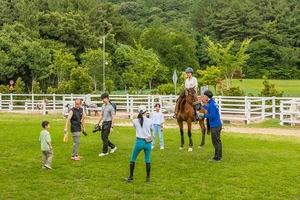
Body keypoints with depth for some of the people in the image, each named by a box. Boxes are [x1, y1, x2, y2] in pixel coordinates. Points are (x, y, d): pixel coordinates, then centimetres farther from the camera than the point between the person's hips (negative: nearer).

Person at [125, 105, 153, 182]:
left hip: (139, 142, -1)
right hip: (147, 142, 1)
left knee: (133, 159, 15)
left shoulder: (135, 121, -5)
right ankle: (148, 178, 17)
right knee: (147, 160, 14)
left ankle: (131, 177, 17)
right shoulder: (150, 121, -4)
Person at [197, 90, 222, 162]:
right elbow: (209, 110, 26)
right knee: (217, 141, 18)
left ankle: (217, 158, 5)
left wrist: (203, 115, -19)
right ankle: (218, 156, 28)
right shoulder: (213, 103, 9)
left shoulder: (211, 104, -20)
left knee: (216, 142, -2)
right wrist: (202, 105, 31)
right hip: (217, 125, 10)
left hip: (215, 126, -10)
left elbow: (212, 116, -25)